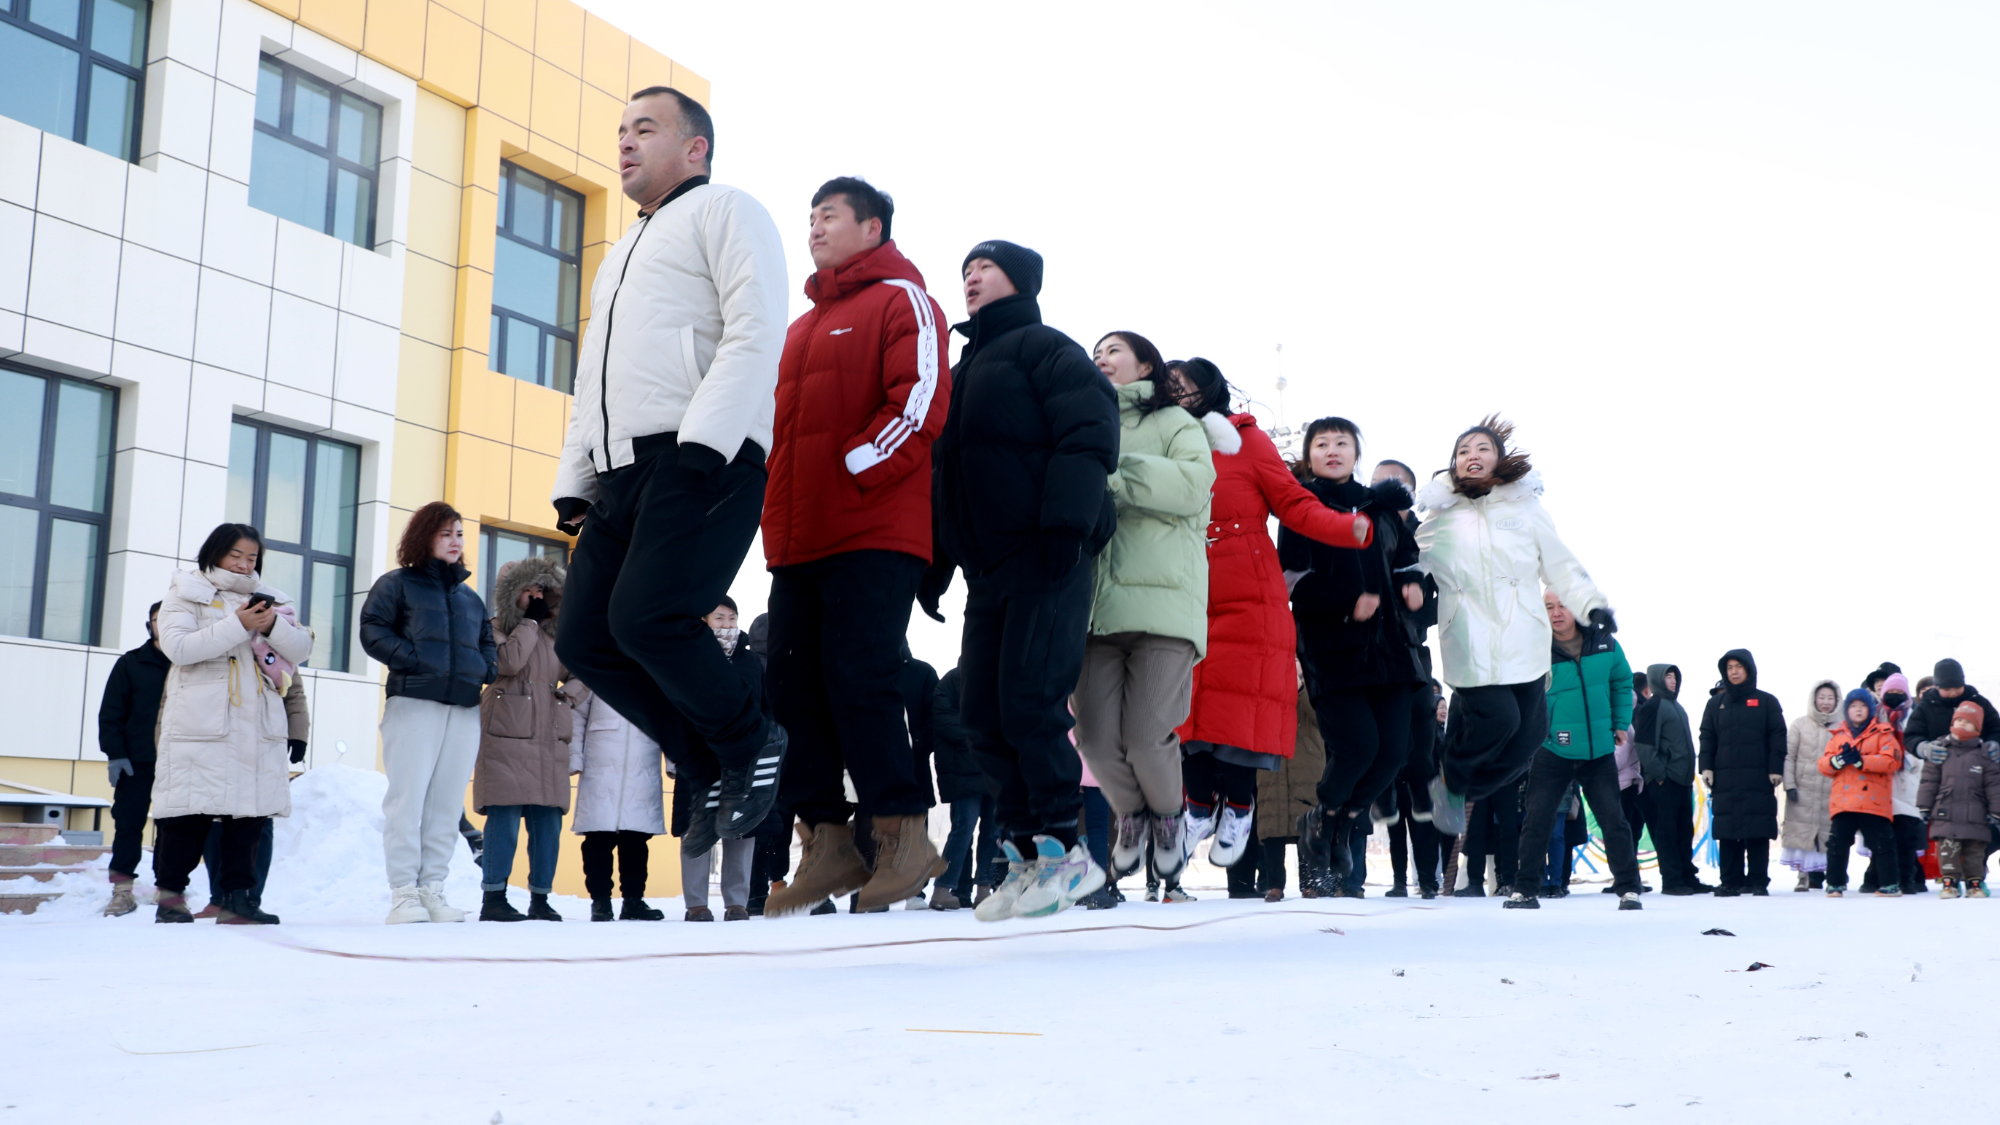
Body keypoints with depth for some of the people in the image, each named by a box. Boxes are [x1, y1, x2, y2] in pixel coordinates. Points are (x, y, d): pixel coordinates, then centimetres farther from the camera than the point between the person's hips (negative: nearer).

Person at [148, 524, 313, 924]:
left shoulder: (269, 599, 20)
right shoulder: (185, 593, 7)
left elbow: (302, 649, 11)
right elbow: (178, 647, -9)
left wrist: (274, 627, -9)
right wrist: (237, 626, -15)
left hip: (258, 724, 4)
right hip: (200, 723, -4)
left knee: (251, 809, -1)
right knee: (192, 809, -5)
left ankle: (237, 898, 3)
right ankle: (170, 894, 6)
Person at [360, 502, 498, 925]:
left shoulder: (470, 598, 22)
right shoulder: (396, 584, 7)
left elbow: (487, 644, 27)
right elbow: (373, 631, -3)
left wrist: (485, 670, 5)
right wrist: (415, 661, -14)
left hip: (465, 710, 5)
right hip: (413, 703, -5)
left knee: (448, 803, 3)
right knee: (408, 797, -7)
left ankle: (433, 887, 7)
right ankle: (403, 893, -5)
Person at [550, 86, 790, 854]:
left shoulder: (723, 211, 6)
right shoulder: (621, 256, 33)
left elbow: (756, 330, -10)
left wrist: (703, 442, -21)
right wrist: (573, 482, 21)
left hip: (703, 462, -9)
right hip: (621, 471, 9)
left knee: (646, 617, -24)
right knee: (584, 639, -1)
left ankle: (750, 742, -1)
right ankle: (713, 763, 12)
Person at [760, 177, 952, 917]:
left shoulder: (901, 300, 3)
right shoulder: (804, 326, 26)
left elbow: (921, 402, -11)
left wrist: (853, 470, -15)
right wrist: (776, 512, 12)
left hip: (873, 532, -8)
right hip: (798, 538, 8)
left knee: (859, 681, -14)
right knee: (795, 685, 2)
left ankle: (904, 839, -4)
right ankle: (828, 848, 7)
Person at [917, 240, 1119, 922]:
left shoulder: (1043, 348, 1)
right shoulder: (965, 370, 26)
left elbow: (1089, 436, -13)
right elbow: (943, 472, 27)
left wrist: (1066, 522, -24)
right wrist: (936, 563, 20)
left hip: (1046, 560, -8)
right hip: (987, 569, 8)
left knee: (1028, 705, -15)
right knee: (982, 716, 3)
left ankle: (1060, 850, -5)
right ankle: (1027, 851, 10)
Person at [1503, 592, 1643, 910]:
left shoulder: (1605, 644, -1)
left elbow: (1622, 682, 15)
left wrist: (1621, 722, 10)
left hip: (1599, 752, 2)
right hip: (1552, 752, -2)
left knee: (1614, 821, 4)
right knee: (1536, 822, 0)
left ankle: (1628, 889, 13)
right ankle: (1526, 890, 10)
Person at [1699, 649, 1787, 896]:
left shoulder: (1766, 702, 7)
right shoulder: (1716, 703, 14)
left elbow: (1778, 737, 4)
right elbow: (1707, 737, 12)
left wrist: (1776, 769, -5)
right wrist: (1706, 767, 1)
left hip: (1758, 779, -2)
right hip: (1725, 780, 2)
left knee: (1758, 832, -3)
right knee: (1727, 833, 0)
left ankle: (1758, 880, 2)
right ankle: (1730, 882, 2)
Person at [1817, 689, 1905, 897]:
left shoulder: (1882, 733, 3)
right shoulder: (1838, 735, 15)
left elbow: (1892, 760, -11)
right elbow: (1823, 764, 10)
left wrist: (1861, 760, -18)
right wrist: (1838, 760, -13)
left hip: (1873, 803, -3)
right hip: (1843, 801, 3)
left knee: (1881, 843, 1)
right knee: (1837, 844, 3)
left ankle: (1890, 884, 11)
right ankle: (1835, 883, 12)